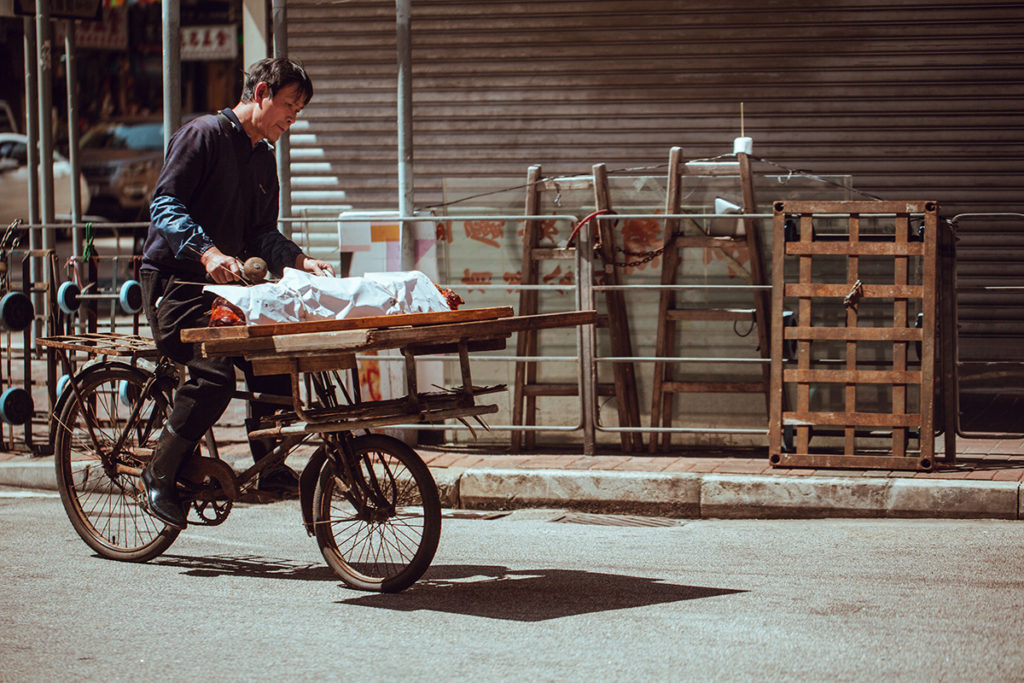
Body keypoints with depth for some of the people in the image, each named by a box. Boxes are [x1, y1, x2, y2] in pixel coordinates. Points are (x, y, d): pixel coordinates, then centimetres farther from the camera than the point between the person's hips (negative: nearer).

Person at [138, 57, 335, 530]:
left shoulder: (264, 159, 17)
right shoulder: (203, 135, -8)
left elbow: (262, 234, 16)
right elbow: (164, 205, -17)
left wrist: (300, 260, -4)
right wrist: (208, 252, -32)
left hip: (224, 286, 8)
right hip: (175, 282, -8)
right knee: (214, 373, -25)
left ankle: (268, 468, 9)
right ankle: (160, 477, -11)